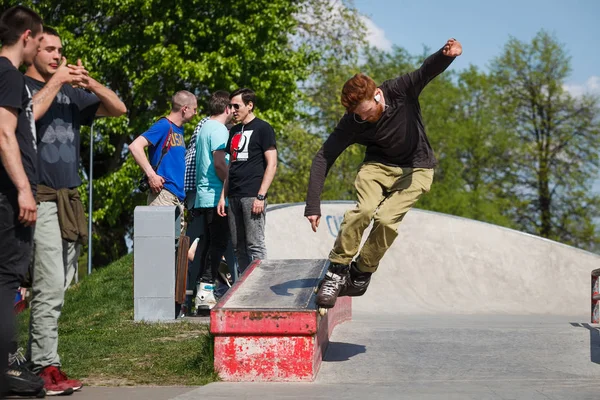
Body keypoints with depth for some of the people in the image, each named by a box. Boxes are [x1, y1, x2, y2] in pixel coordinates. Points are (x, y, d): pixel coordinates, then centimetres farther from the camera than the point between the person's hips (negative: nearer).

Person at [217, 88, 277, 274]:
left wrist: (261, 196, -15)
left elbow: (272, 164, -8)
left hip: (252, 196, -8)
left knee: (255, 246, -9)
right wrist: (223, 196, 13)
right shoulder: (234, 131, 20)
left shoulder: (262, 128, -1)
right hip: (234, 196, 8)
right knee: (239, 247, 7)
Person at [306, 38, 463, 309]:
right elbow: (323, 159, -18)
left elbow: (427, 71, -35)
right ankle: (336, 271, -14)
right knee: (364, 209, -28)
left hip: (415, 169, -1)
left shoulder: (400, 91, -21)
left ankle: (361, 274, -1)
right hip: (378, 165, 1)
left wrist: (446, 55, -59)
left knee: (386, 218, -23)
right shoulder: (352, 124, -18)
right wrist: (313, 205, -25)